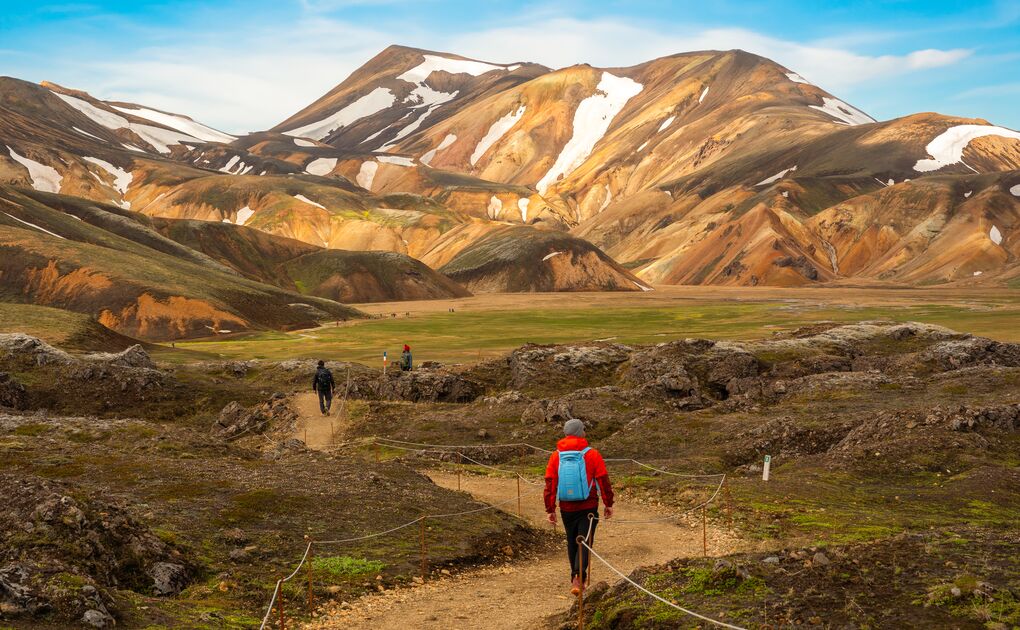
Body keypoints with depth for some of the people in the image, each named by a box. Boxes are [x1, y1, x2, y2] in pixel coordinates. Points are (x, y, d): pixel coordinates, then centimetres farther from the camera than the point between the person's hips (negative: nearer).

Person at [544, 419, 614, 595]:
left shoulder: (556, 456, -1)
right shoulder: (592, 455, -9)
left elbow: (550, 485, -1)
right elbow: (603, 481, -6)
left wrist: (550, 509, 5)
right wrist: (608, 504, 5)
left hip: (567, 508, 3)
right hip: (588, 508, -3)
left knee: (572, 543, 17)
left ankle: (577, 578, 28)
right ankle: (578, 577, -18)